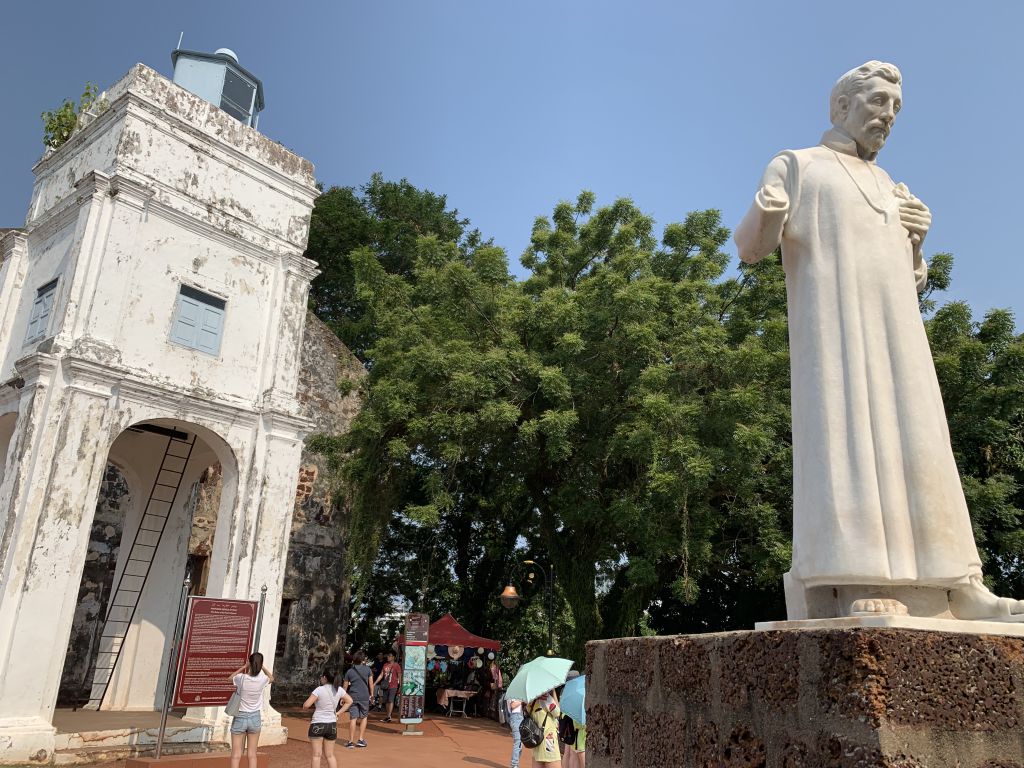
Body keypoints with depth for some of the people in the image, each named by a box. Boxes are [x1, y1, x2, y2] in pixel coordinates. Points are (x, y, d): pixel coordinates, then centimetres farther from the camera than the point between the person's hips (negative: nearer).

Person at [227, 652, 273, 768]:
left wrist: (244, 667, 7)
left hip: (240, 717, -1)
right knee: (252, 755, 9)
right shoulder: (262, 680, -11)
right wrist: (262, 667, 11)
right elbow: (272, 678, 15)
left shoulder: (242, 678, -16)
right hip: (255, 717, 2)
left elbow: (230, 678, 8)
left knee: (236, 755, 3)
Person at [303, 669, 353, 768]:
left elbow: (306, 705, -18)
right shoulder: (339, 690, 1)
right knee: (330, 755, 15)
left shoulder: (319, 690, -15)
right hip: (332, 725, 5)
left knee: (316, 755, 4)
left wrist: (304, 705, 5)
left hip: (317, 724, -5)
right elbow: (349, 701, 12)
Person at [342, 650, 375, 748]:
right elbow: (371, 684, 1)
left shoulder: (349, 671, 4)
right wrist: (371, 694, 13)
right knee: (364, 717, 13)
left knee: (353, 718, 3)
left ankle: (351, 741, 3)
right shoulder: (368, 669, 0)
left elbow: (345, 686, 8)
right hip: (364, 697, -1)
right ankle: (361, 739, 11)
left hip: (352, 697, 1)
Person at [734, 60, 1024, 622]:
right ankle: (861, 589, -25)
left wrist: (915, 243, 7)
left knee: (917, 445, -4)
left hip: (895, 332, 6)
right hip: (833, 326, -6)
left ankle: (953, 587, -5)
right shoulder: (794, 165, 15)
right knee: (847, 432, -20)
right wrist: (765, 217, -25)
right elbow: (749, 247, -1)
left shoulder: (892, 190, 32)